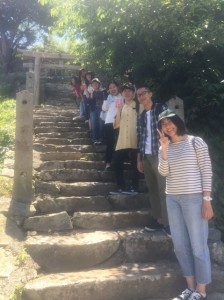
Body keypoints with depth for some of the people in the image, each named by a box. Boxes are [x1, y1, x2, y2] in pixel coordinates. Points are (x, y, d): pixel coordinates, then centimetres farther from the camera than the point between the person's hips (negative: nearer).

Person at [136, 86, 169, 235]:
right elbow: (140, 139, 15)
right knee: (152, 189, 10)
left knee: (163, 189, -5)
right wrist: (139, 159, 12)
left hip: (160, 154, -6)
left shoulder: (161, 108, -1)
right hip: (146, 156, 6)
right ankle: (157, 219, 19)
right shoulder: (141, 116, 16)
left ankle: (168, 222, 3)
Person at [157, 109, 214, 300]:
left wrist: (207, 200, -12)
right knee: (180, 246, 9)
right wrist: (164, 148, -10)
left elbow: (206, 170, -6)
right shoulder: (166, 147, 12)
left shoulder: (195, 142, -2)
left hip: (194, 198, -5)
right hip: (172, 199, 6)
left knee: (198, 246, -1)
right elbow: (164, 172, -2)